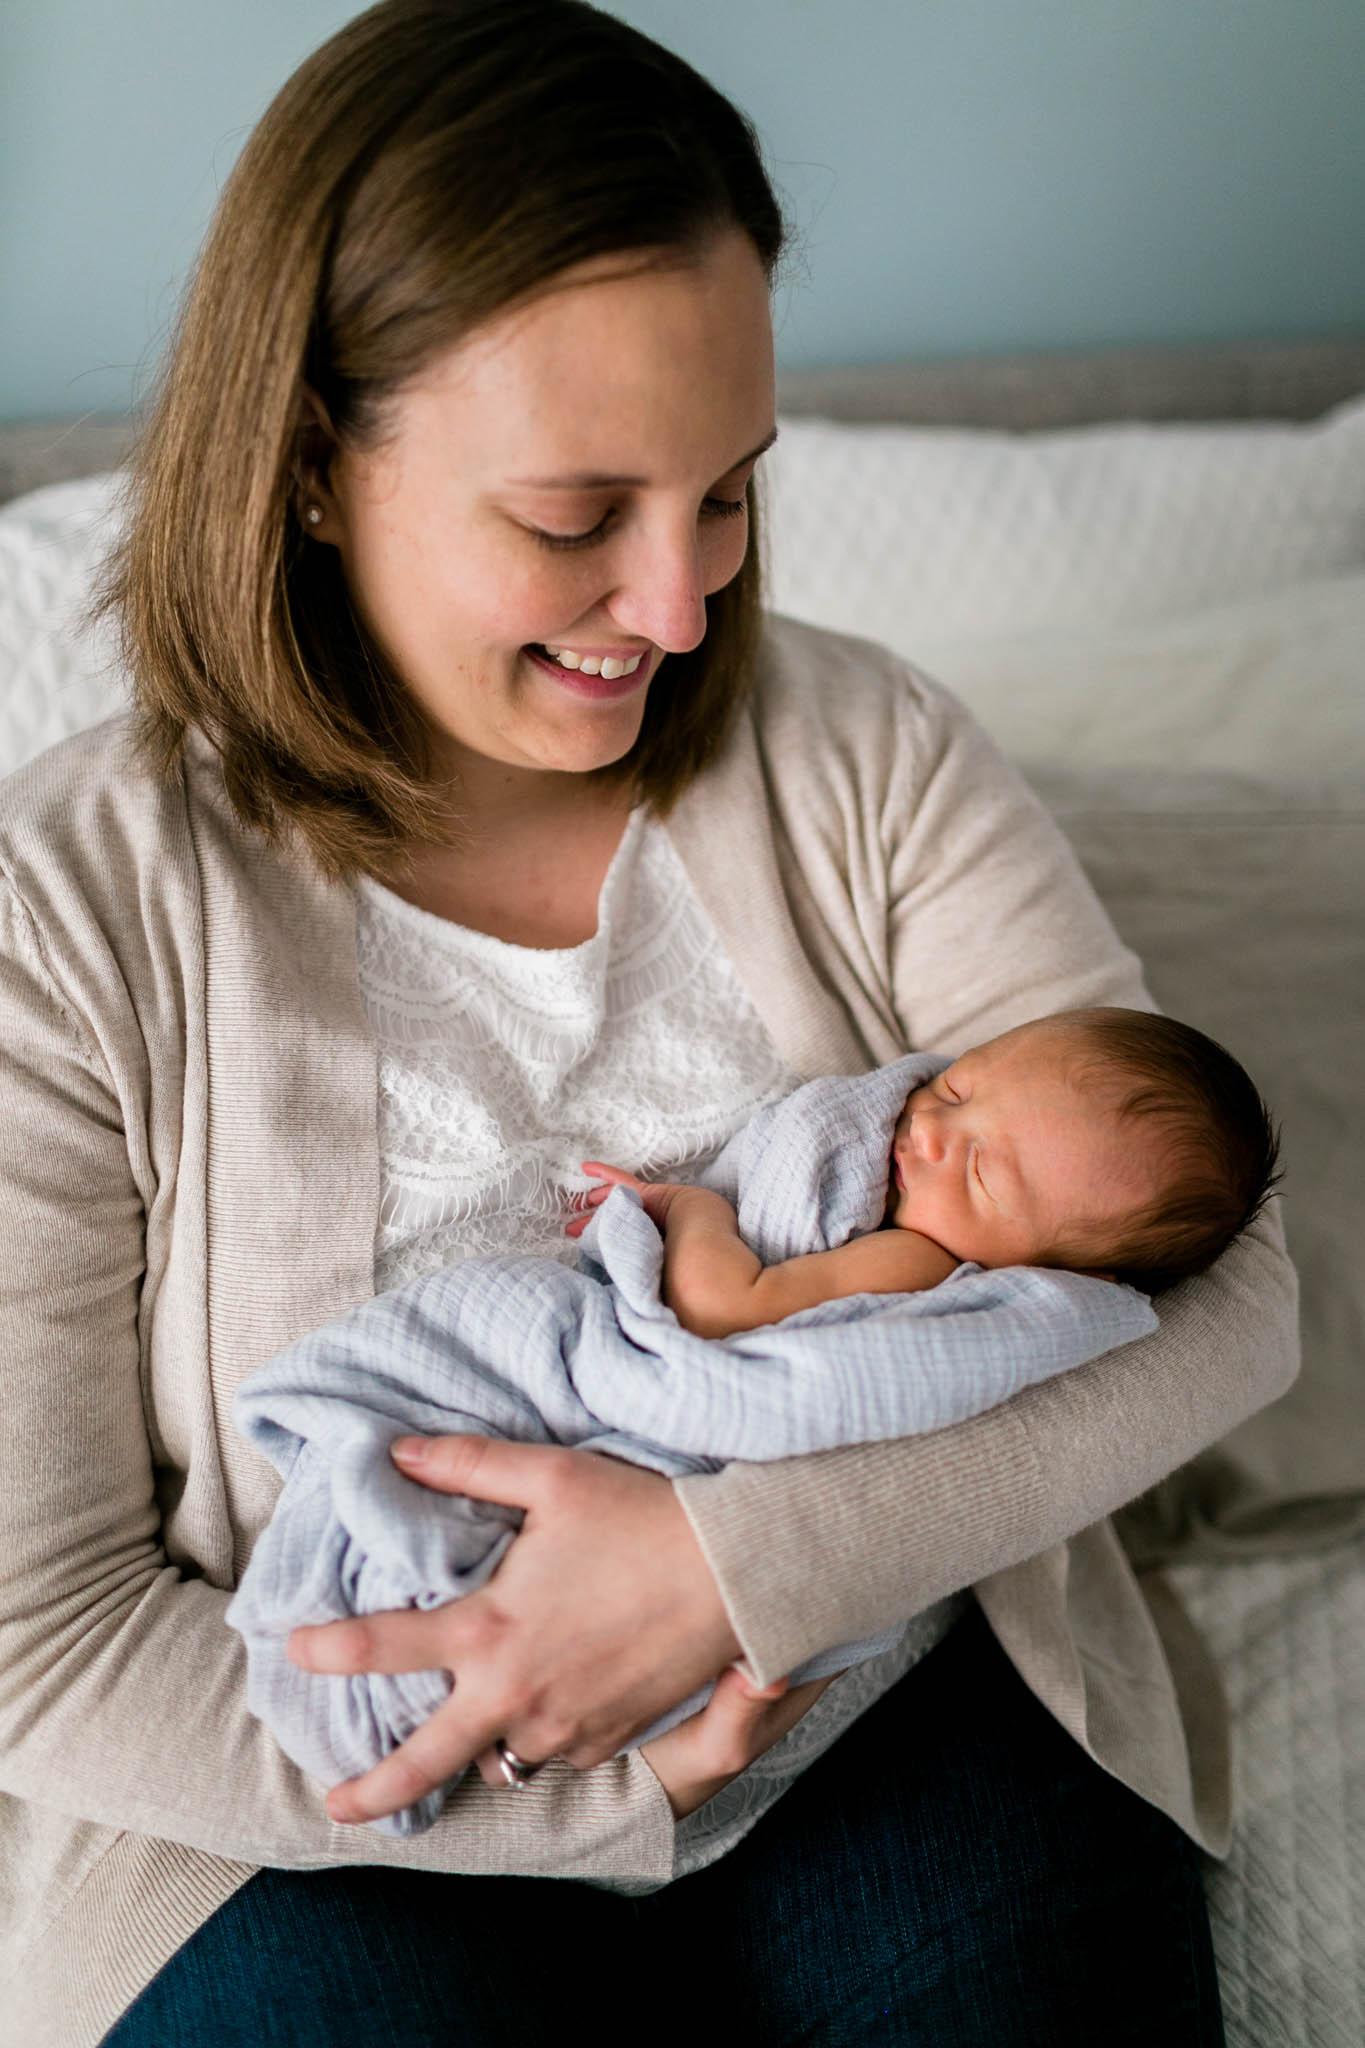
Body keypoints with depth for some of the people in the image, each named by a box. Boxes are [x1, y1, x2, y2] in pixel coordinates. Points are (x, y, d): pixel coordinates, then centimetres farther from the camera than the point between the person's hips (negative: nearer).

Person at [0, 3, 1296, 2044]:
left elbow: (1220, 1294, -9)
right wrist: (607, 1780, -15)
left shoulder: (868, 754, -6)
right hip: (339, 1826, -1)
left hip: (906, 1706, 2)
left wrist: (738, 1556, -22)